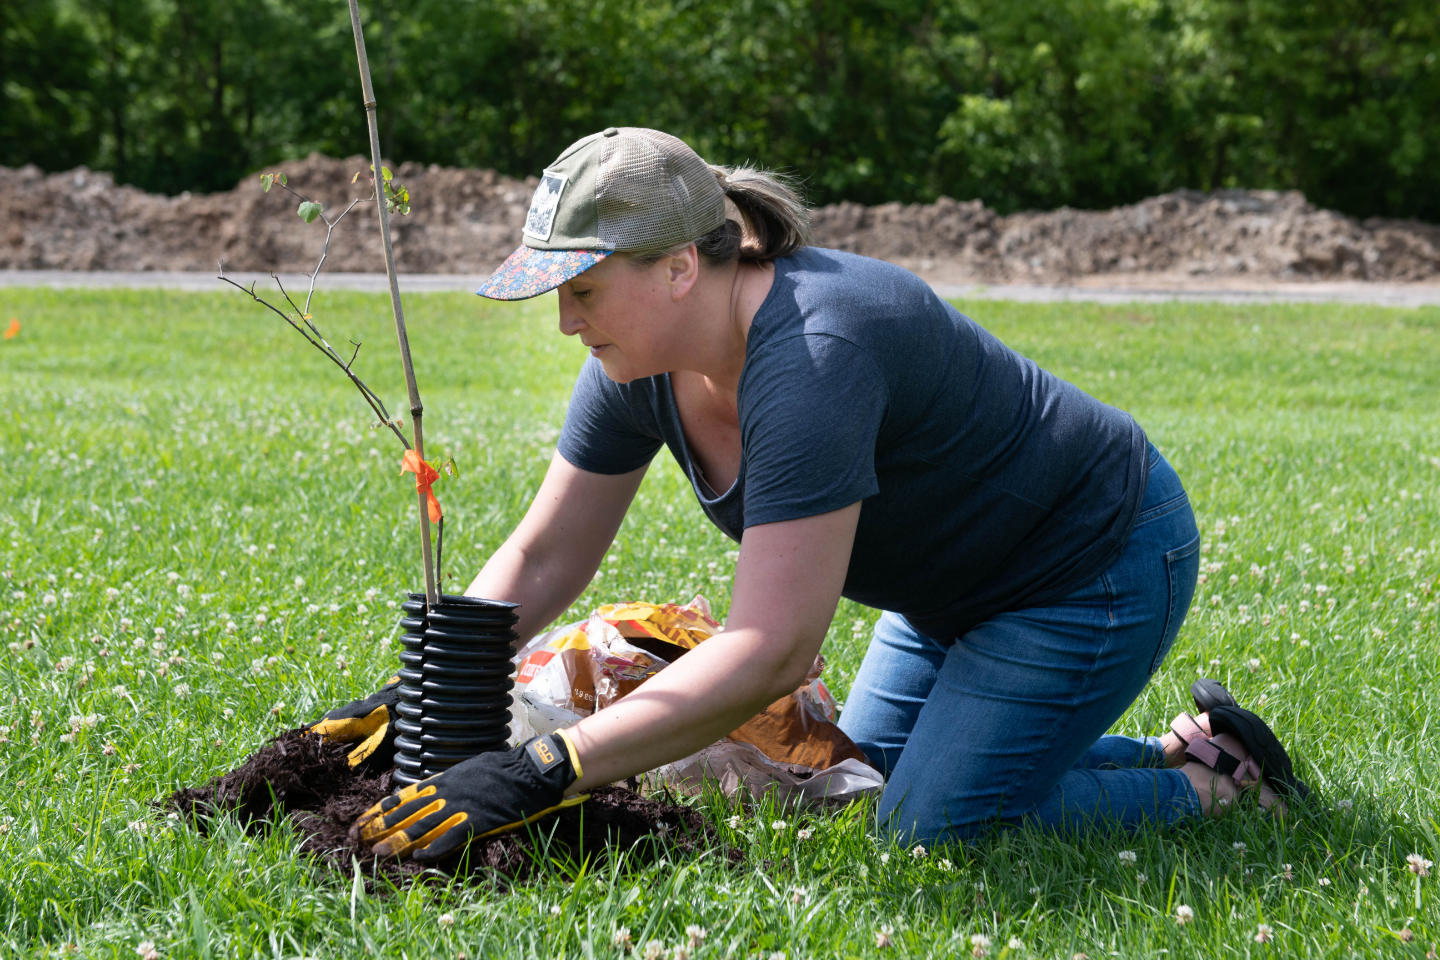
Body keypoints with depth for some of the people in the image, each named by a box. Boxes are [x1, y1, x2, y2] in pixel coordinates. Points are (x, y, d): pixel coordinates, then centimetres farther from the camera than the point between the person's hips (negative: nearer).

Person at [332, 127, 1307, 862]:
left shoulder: (812, 354, -37)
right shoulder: (642, 362, -10)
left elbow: (773, 651, -41)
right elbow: (541, 558, -1)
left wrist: (540, 773, -42)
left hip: (1098, 562, -9)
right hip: (964, 582, 9)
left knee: (933, 832, -13)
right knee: (862, 777, 19)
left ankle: (1214, 781, 7)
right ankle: (1182, 748, 26)